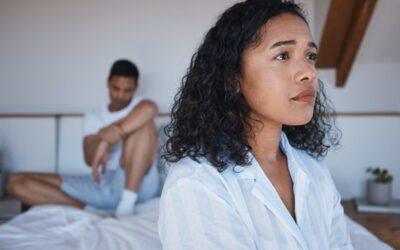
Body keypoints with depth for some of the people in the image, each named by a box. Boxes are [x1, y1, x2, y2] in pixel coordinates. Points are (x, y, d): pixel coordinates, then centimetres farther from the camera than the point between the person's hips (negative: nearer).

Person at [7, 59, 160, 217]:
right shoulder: (93, 117, 18)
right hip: (101, 185, 4)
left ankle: (128, 200, -27)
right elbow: (89, 159, 1)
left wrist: (107, 141, -26)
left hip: (138, 182, -3)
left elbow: (150, 108, -21)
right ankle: (93, 210, -22)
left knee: (143, 122, -24)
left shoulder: (139, 106, 8)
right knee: (16, 182, -6)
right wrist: (102, 136, -21)